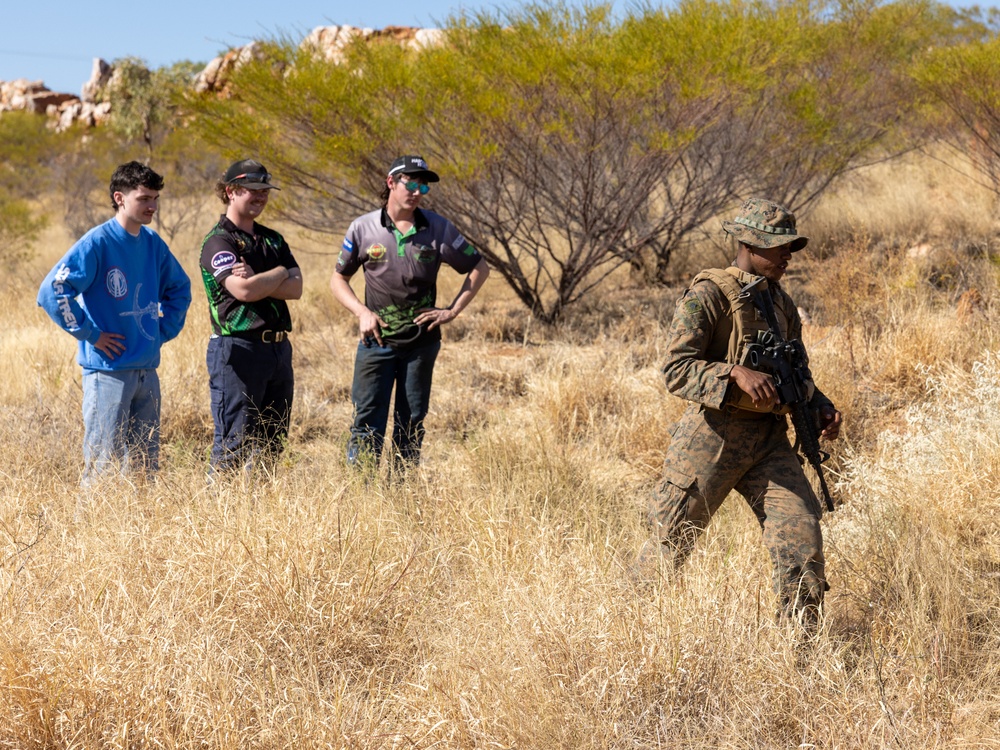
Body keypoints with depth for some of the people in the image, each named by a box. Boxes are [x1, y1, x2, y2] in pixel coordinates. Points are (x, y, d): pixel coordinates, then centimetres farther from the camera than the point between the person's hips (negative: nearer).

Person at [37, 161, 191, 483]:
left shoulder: (153, 243, 8)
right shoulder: (97, 243, -12)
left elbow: (179, 288, 26)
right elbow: (51, 292, -19)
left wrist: (164, 329, 12)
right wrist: (90, 333, -15)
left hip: (147, 370, 7)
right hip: (108, 370, -7)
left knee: (146, 464, 11)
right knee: (104, 464, -4)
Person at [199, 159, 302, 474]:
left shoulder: (273, 240, 16)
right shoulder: (219, 241, -7)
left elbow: (295, 288, 2)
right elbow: (243, 291, -21)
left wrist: (257, 280, -14)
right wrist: (280, 273, -3)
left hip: (278, 349, 8)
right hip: (239, 350, -7)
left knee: (272, 444, 11)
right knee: (233, 445, -5)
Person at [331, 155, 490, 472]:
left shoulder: (438, 229, 0)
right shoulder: (363, 228, 0)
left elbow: (479, 268, 9)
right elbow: (338, 279, 10)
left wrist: (452, 311, 0)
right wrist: (362, 312, -6)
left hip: (421, 342, 1)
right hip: (377, 340, -1)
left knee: (411, 424, 7)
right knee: (368, 421, -5)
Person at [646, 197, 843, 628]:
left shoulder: (780, 302, 12)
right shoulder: (708, 296, -11)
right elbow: (677, 371, -18)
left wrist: (822, 408, 4)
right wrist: (736, 373, -31)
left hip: (769, 439, 6)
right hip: (713, 436, -6)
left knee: (801, 535, -7)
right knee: (669, 544, 4)